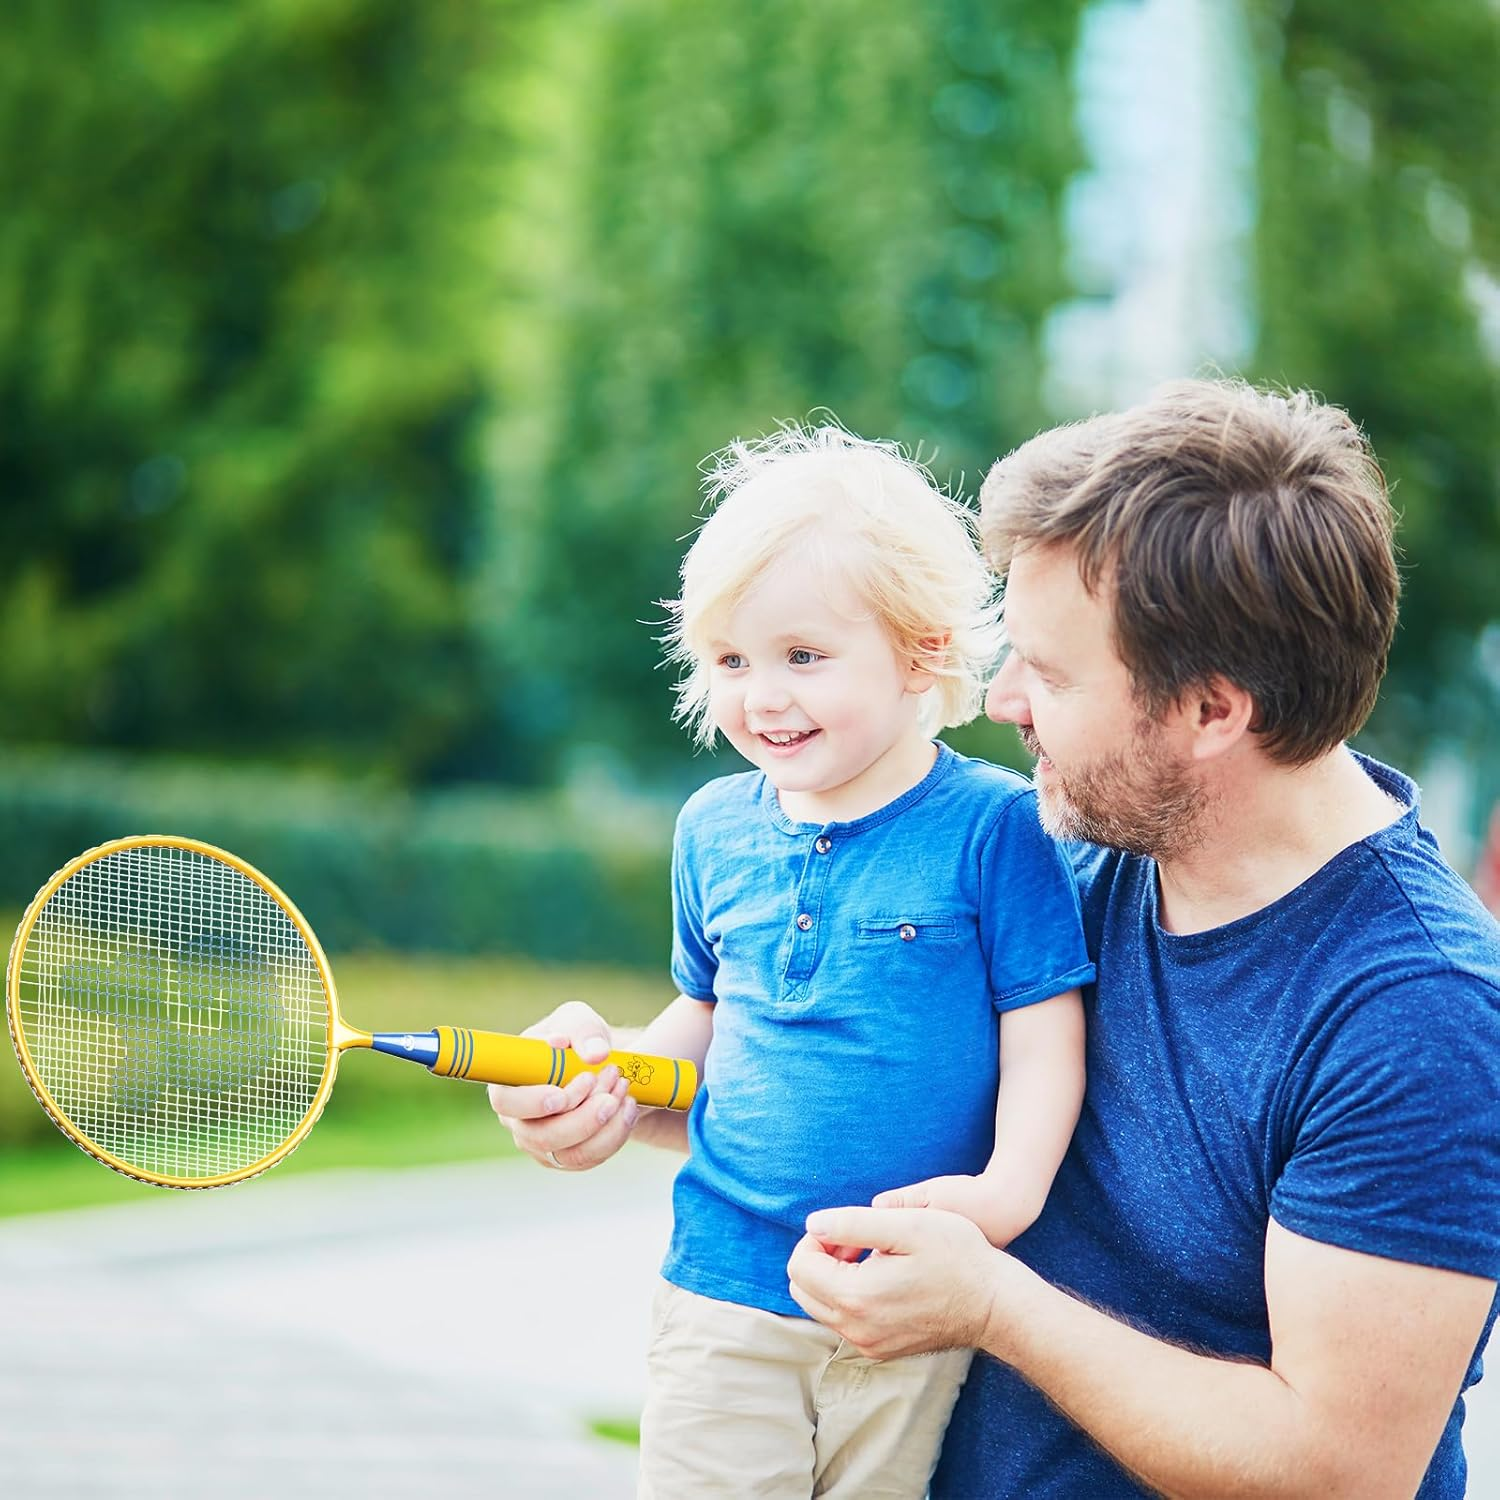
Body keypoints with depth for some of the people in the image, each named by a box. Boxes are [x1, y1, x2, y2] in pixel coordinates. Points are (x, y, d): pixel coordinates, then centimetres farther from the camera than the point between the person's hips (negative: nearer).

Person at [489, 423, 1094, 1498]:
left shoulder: (992, 824, -7)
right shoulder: (714, 829, 8)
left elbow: (1044, 1037, -8)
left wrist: (1007, 1189, -23)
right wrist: (608, 1076, 4)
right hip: (725, 1299, 4)